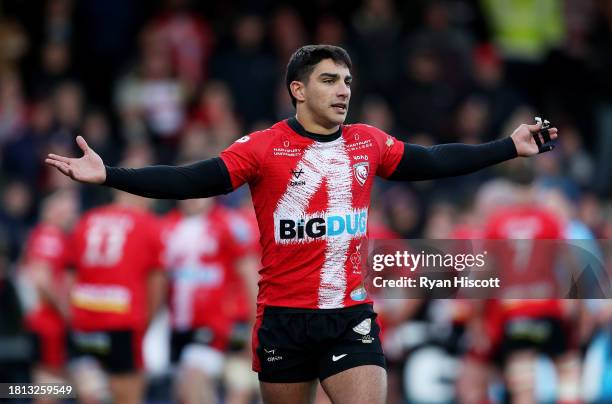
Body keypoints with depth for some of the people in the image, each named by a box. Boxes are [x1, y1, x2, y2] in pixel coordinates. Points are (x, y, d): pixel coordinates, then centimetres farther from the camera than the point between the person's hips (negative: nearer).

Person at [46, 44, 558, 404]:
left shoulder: (369, 143, 4)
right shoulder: (264, 148, -8)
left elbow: (433, 161, 14)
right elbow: (193, 181, -12)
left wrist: (510, 147, 14)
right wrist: (108, 175, -22)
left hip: (352, 316, 2)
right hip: (284, 318, -2)